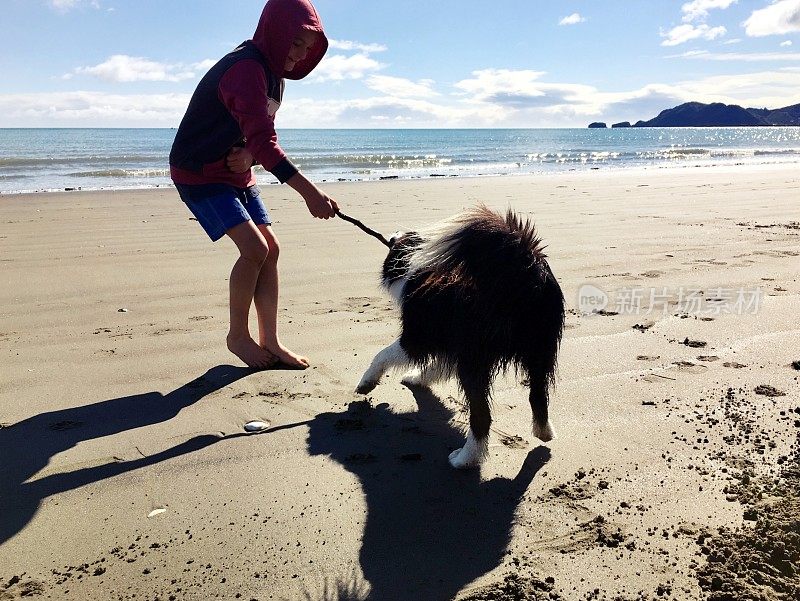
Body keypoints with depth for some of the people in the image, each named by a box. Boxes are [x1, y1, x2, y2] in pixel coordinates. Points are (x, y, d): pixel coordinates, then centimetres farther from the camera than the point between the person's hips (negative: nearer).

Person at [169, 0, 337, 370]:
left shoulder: (272, 70, 5)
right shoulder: (246, 69, -25)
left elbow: (258, 136, 7)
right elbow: (262, 141, -36)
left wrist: (248, 156, -18)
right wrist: (310, 193, -43)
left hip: (236, 172, 9)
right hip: (199, 174, -9)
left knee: (270, 249, 1)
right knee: (254, 249, -18)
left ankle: (270, 341, 6)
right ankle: (238, 336, 1)